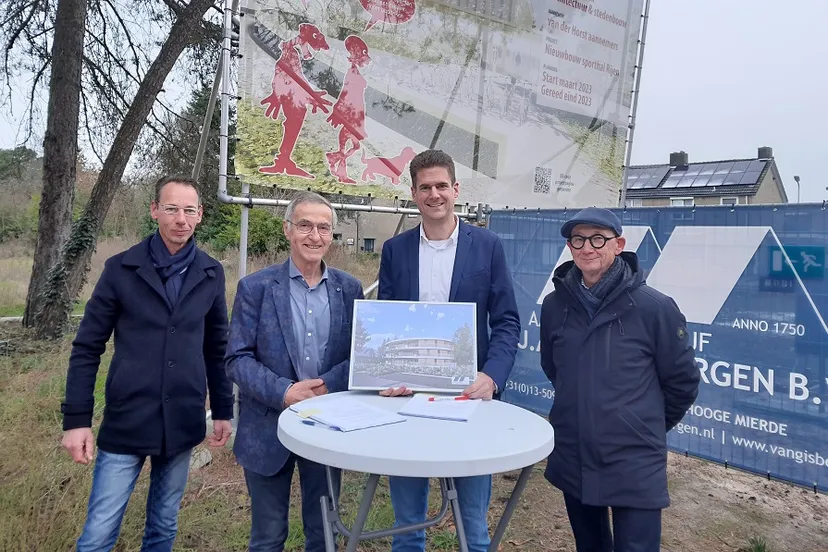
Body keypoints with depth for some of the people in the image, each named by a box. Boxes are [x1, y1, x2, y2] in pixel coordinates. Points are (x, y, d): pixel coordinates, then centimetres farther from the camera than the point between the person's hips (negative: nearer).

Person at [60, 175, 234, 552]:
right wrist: (76, 418, -6)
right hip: (126, 422, -2)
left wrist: (222, 410, 10)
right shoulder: (121, 268, -4)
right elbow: (87, 347, -2)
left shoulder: (210, 273, 2)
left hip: (182, 424, 2)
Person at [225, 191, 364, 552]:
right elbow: (237, 359, -8)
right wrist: (283, 392, -21)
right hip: (268, 427, -2)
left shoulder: (350, 289, 2)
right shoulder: (256, 287, -5)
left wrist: (328, 385, -17)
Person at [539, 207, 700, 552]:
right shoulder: (554, 305, -1)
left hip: (635, 466, -4)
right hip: (572, 461, 4)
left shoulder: (654, 308, -12)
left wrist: (648, 426, 9)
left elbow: (682, 382, -1)